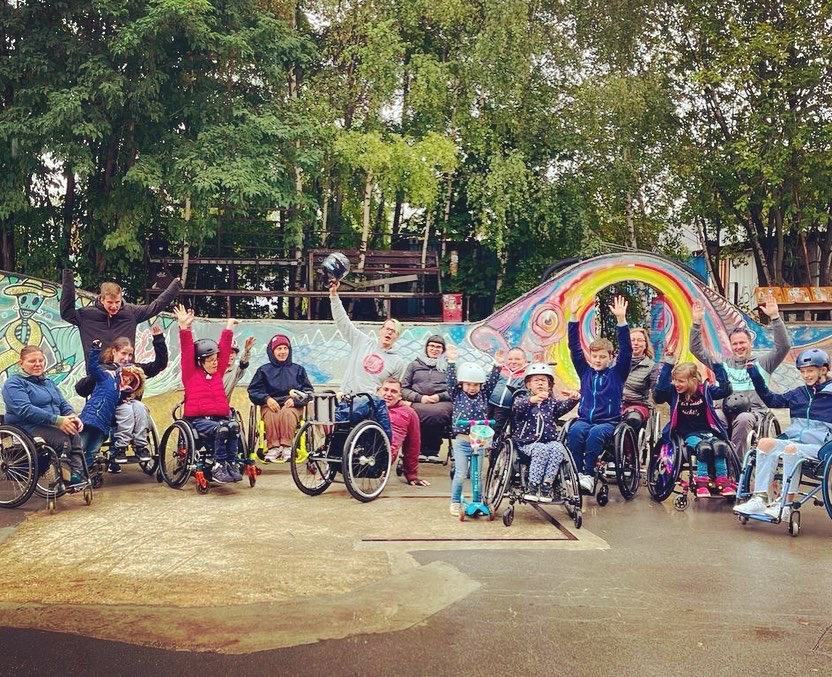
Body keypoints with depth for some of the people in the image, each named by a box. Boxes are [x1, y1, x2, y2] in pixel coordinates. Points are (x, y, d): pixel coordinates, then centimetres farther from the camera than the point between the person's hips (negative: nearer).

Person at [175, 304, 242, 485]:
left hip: (220, 417, 4)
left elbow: (224, 349, 20)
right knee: (221, 430, -33)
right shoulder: (190, 374, 6)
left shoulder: (217, 373, 18)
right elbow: (187, 351, -4)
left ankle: (230, 464, -23)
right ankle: (218, 467, -26)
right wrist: (185, 327, -12)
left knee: (233, 427, -29)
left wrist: (228, 327, 21)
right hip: (198, 420, -4)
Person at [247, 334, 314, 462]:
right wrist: (267, 399, -10)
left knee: (287, 413, -37)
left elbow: (308, 391, 12)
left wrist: (295, 400, -8)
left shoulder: (298, 369, 20)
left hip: (292, 405, 0)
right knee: (272, 415, -36)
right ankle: (273, 448, -39)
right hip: (270, 405, 0)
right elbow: (253, 391, 10)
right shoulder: (264, 370, 19)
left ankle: (287, 447, -40)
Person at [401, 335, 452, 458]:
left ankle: (431, 450, -21)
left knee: (438, 412, -39)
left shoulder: (448, 366, 21)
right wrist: (419, 397, -5)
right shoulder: (415, 365, 21)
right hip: (419, 403, 0)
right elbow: (403, 388, 13)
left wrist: (439, 396, -8)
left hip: (442, 402, 0)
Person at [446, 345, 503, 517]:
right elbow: (451, 380, -9)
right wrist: (451, 362, -18)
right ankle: (455, 503, 9)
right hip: (462, 441, -2)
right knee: (460, 474, -4)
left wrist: (497, 364, -9)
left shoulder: (484, 395, 8)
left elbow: (492, 381, 1)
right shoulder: (457, 395, 2)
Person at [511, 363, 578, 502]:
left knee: (558, 448, -28)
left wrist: (572, 400, -29)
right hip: (527, 442, -3)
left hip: (550, 441, 3)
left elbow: (563, 406, -5)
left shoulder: (552, 402, 17)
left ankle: (547, 484, -27)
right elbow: (517, 407, -18)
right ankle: (532, 486, -31)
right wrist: (532, 400, -40)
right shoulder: (522, 398, 7)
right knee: (541, 449, -33)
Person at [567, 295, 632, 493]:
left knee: (596, 432, -35)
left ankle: (588, 475, -32)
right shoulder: (585, 371, 15)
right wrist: (573, 317, 2)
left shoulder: (617, 373, 8)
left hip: (608, 422, -2)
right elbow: (574, 347, 10)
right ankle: (576, 473, -30)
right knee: (575, 430, -32)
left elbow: (626, 351, -4)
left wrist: (621, 319, -14)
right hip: (585, 419, 2)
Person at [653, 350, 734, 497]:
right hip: (688, 434, -1)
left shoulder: (705, 390, 5)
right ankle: (701, 482, -24)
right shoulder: (673, 392, 2)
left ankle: (722, 481, -20)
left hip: (707, 431, 2)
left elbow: (725, 390, 3)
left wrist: (717, 365, -1)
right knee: (703, 448, -33)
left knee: (720, 445, -30)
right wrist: (668, 365, -15)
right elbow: (659, 394, -14)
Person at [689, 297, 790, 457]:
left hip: (753, 412, -2)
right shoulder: (724, 364, 25)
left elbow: (784, 346, 4)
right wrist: (697, 322, 11)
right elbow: (697, 349, 22)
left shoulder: (762, 363, 18)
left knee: (743, 419, -38)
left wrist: (775, 317, -6)